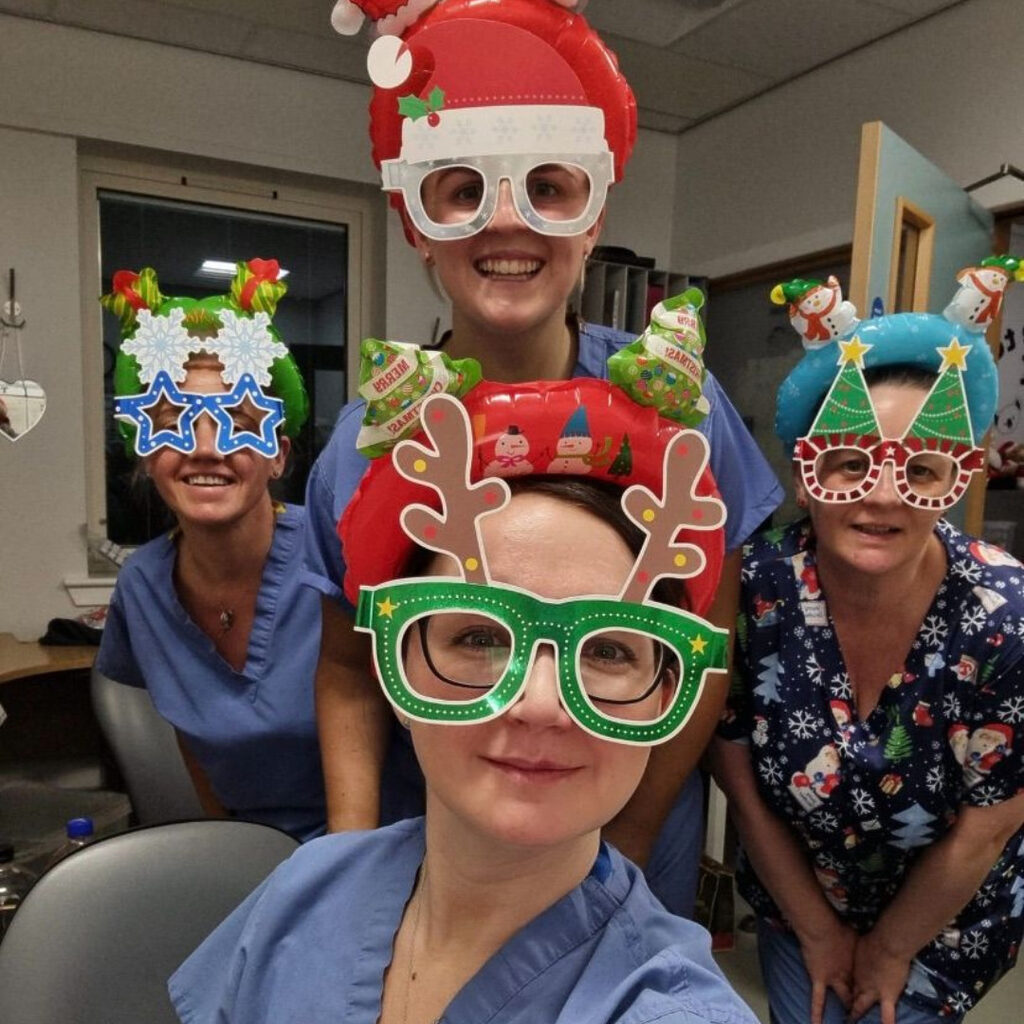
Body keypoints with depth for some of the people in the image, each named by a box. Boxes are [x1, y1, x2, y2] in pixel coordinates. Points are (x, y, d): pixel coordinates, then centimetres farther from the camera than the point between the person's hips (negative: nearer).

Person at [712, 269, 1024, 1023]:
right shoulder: (752, 590, -27)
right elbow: (741, 782, -14)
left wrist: (891, 949, -4)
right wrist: (818, 931, -3)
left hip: (947, 921, -1)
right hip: (796, 898, 2)